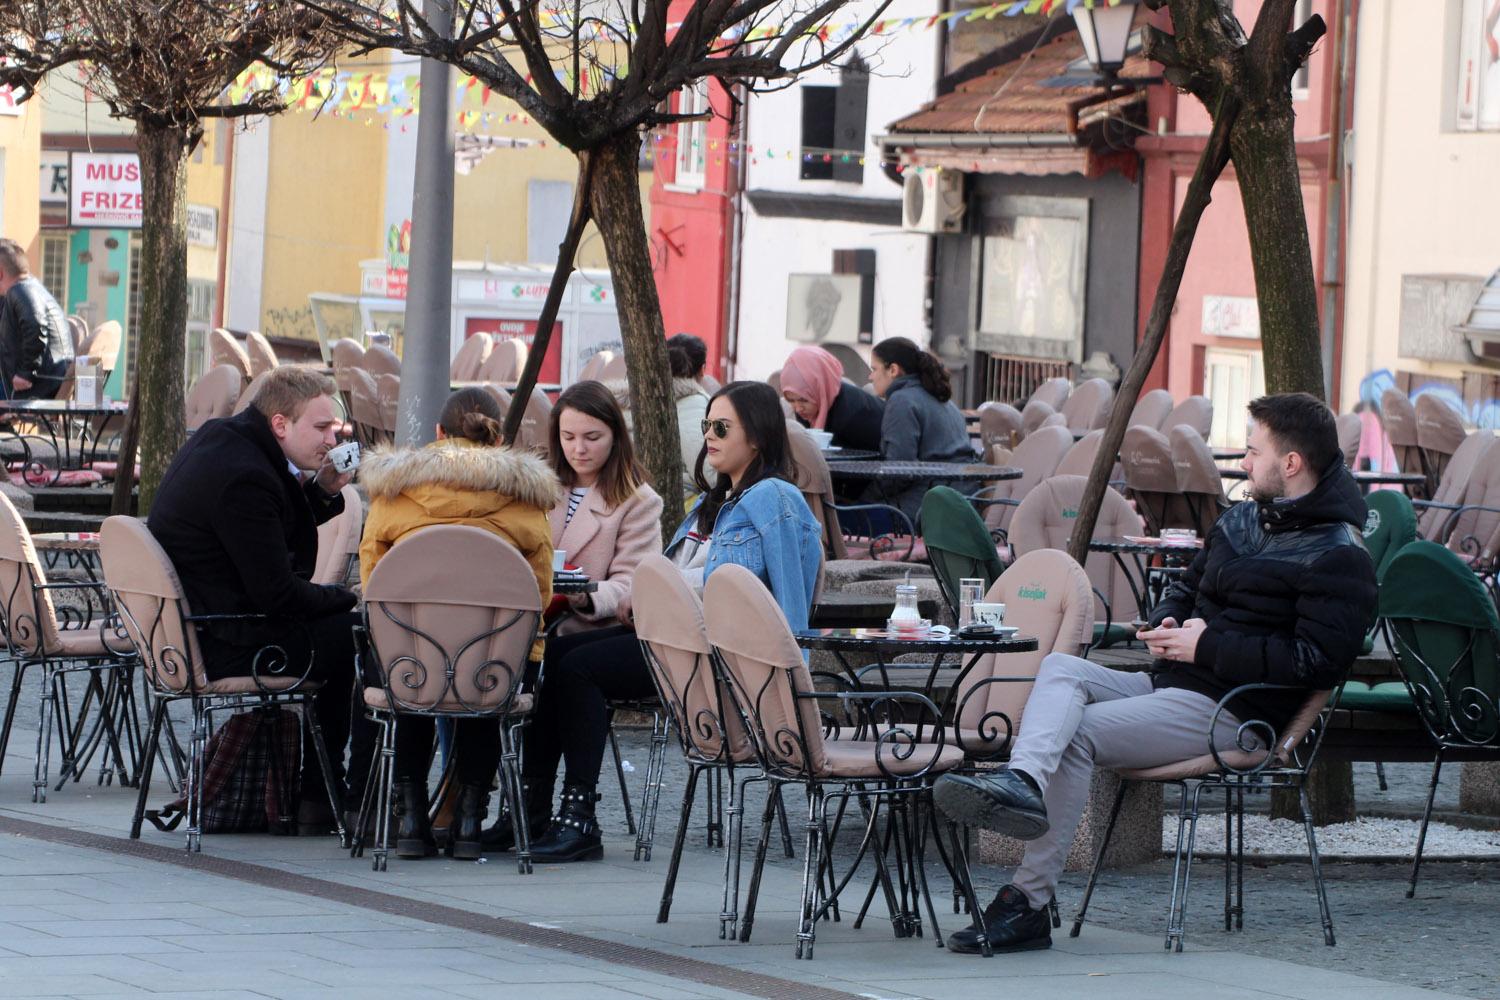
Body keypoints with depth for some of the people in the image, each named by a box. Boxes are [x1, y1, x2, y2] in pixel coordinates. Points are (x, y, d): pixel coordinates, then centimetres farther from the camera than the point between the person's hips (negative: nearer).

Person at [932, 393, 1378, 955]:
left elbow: (1320, 662, -19)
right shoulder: (1243, 520, 21)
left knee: (1073, 736, -22)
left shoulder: (1338, 558, -8)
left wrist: (1207, 647, -16)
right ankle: (1024, 781, -44)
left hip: (1232, 712, -8)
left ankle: (1030, 901, -30)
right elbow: (1187, 589, 33)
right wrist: (1164, 625, 7)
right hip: (1173, 685, 8)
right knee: (1059, 669, -18)